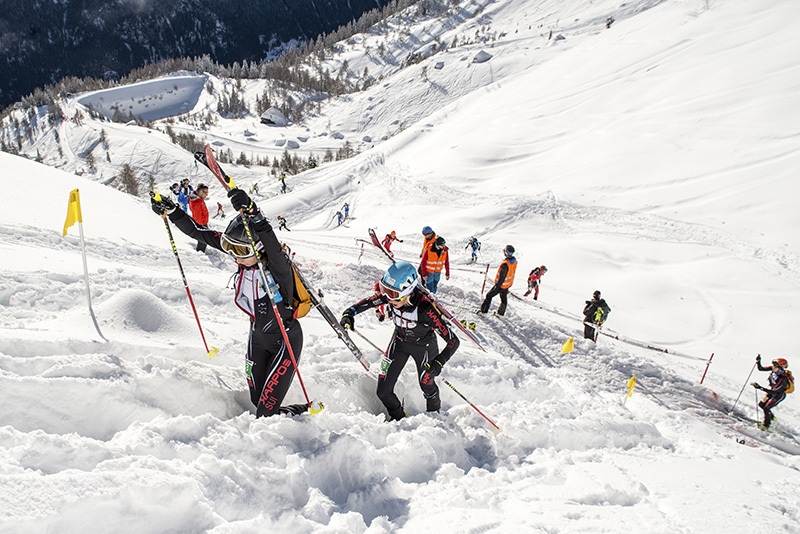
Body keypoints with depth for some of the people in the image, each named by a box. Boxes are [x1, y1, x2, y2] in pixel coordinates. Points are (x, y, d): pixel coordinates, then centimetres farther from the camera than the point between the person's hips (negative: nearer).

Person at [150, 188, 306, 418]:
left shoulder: (278, 267, -28)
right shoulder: (245, 260, -10)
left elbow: (269, 242, -52)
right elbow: (202, 234, -4)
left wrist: (252, 213, -66)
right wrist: (171, 211, -7)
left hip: (286, 340, -7)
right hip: (257, 336, 7)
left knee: (266, 410, -7)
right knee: (258, 401, 13)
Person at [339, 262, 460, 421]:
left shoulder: (425, 308, -40)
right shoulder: (389, 296, -28)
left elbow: (453, 340, -37)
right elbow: (368, 302, -8)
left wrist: (439, 362, -52)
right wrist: (350, 313, -27)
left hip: (423, 347, -3)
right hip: (399, 342, 4)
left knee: (427, 386, 20)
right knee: (383, 392, 3)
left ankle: (434, 413, 55)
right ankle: (397, 417, 36)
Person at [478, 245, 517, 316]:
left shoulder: (505, 264, -35)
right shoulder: (514, 261, -9)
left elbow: (502, 277, -29)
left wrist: (497, 286, -18)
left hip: (501, 284, -7)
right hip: (508, 284, 7)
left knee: (489, 296, 10)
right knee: (504, 298, 23)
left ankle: (484, 310, 20)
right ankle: (501, 312, 38)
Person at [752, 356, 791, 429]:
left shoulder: (783, 379, -38)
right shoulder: (774, 369, -19)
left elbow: (773, 391, -39)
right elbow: (761, 369, -8)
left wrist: (760, 387, -45)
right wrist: (758, 362, -27)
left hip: (780, 395, -7)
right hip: (772, 391, 7)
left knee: (766, 408, -8)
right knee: (761, 404, 11)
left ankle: (766, 425, 17)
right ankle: (771, 417, 38)